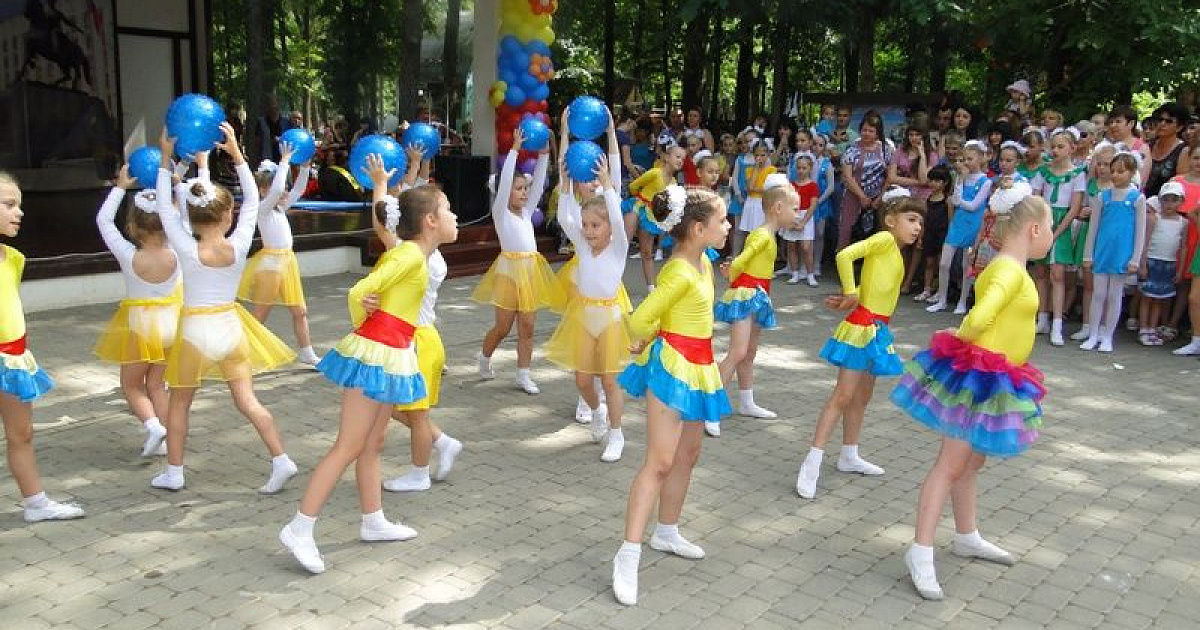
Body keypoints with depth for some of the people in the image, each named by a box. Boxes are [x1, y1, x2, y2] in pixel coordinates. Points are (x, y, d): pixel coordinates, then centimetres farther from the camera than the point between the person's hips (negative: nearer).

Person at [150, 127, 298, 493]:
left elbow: (165, 207, -6)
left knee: (179, 403, 15)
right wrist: (236, 154, 1)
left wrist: (166, 159, -3)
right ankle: (281, 460, -3)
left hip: (194, 329, -2)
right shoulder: (239, 246, -11)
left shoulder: (187, 250, -16)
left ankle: (173, 473, 22)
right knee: (247, 401, 6)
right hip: (230, 326, 2)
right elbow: (252, 201, 1)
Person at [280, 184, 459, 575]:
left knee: (373, 443, 17)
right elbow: (357, 293, -21)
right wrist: (364, 331, -6)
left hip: (391, 355, 9)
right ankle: (299, 530, 0)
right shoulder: (411, 255, -15)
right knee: (349, 447, -5)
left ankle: (373, 522, 28)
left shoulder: (413, 253, 11)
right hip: (376, 353, -9)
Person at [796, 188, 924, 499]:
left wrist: (849, 298, -8)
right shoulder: (884, 239, -11)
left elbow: (871, 287, 9)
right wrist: (850, 294, -19)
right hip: (863, 326, -9)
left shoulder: (895, 253, 14)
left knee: (862, 396, 17)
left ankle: (849, 456, 30)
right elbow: (845, 256, -26)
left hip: (877, 329, 9)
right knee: (843, 394, -10)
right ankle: (812, 464, -9)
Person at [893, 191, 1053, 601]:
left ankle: (967, 538, 36)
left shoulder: (1009, 269, 11)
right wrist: (961, 345, -15)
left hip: (995, 380, 10)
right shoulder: (1010, 270, -20)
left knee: (972, 462, 21)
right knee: (951, 464, -7)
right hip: (977, 377, -10)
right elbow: (979, 318, -33)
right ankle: (921, 552, -2)